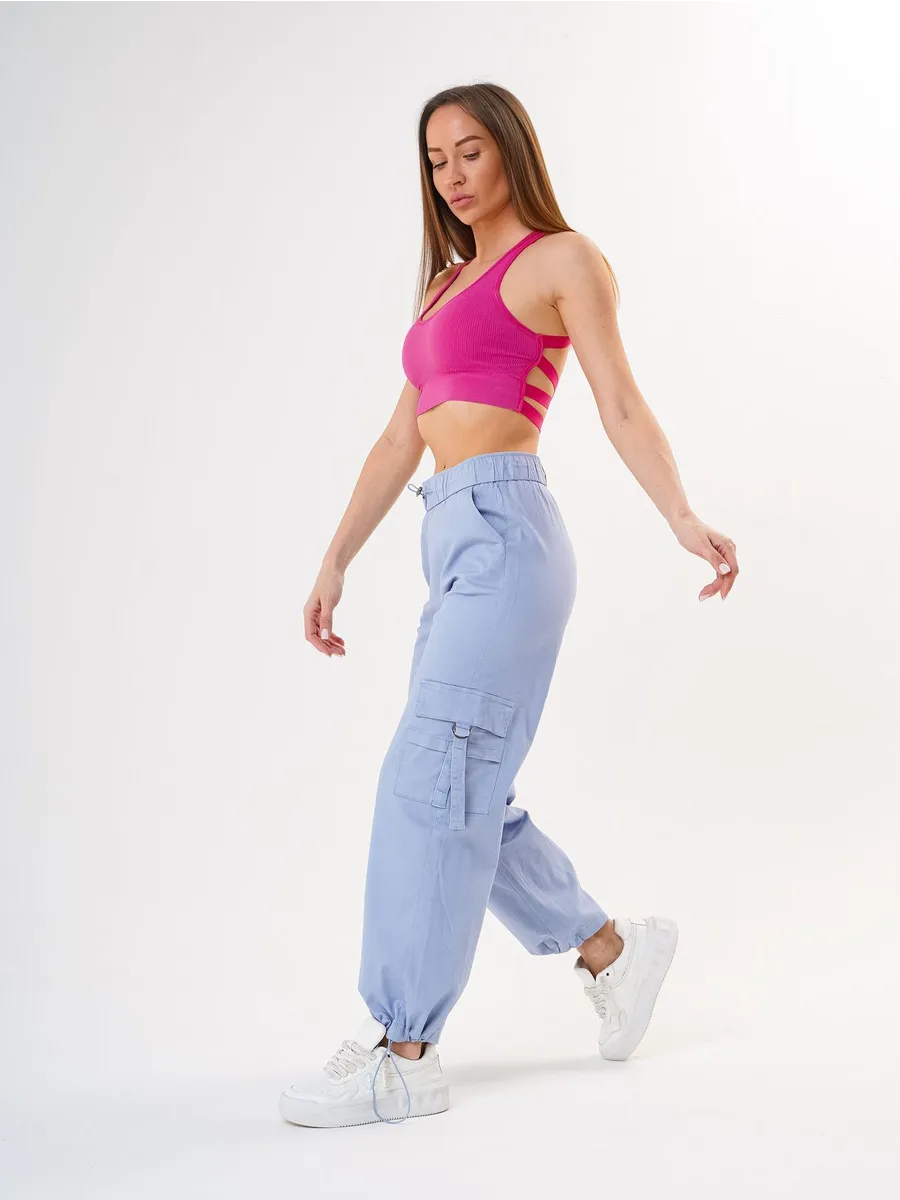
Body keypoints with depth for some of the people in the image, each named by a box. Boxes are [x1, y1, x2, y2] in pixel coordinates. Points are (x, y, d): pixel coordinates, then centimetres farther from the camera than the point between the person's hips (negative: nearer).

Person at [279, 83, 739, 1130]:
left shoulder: (562, 258, 4)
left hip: (503, 529, -8)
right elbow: (402, 440, 22)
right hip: (457, 546, 8)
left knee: (431, 777, -13)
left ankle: (403, 1055, -8)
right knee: (469, 795, 10)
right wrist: (335, 563, 18)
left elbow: (619, 402, -6)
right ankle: (613, 949, 27)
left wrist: (683, 519, -19)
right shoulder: (447, 286, 25)